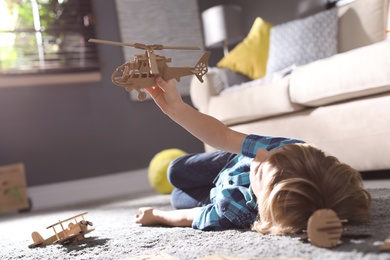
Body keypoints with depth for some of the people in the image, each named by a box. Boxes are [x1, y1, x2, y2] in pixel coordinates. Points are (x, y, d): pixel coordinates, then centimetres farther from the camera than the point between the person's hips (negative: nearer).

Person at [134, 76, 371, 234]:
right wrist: (175, 107, -40)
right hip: (239, 160, 3)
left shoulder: (234, 211, -50)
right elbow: (225, 136, -33)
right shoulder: (291, 150, -43)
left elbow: (190, 218, -28)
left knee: (179, 196, 28)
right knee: (177, 172, 28)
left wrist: (155, 215, -8)